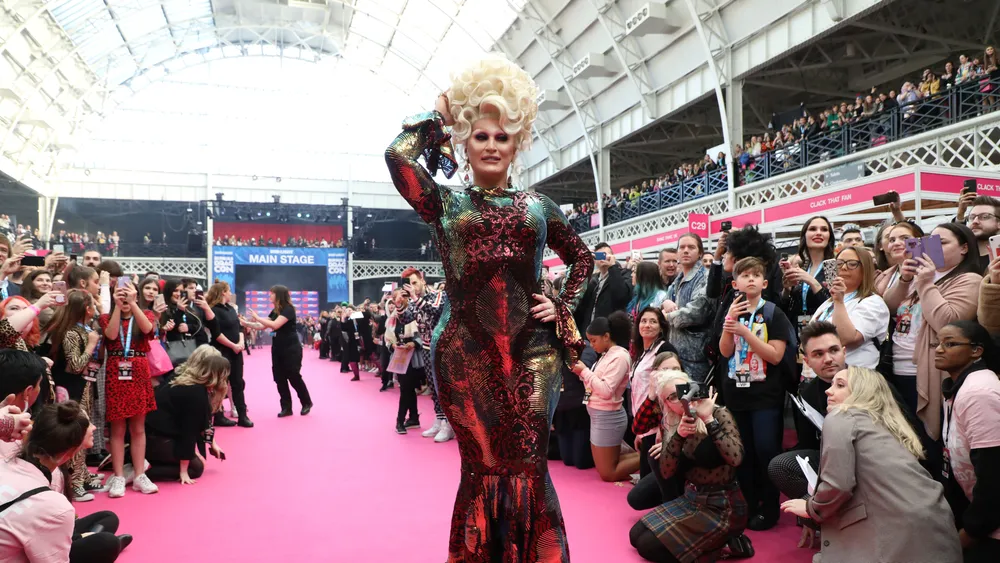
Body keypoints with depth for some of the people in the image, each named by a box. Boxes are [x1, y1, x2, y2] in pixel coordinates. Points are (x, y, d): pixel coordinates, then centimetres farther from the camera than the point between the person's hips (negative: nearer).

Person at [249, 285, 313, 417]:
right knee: (279, 379, 5)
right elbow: (263, 326, 9)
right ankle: (286, 407, 12)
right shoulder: (275, 311, 9)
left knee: (294, 377, -1)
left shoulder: (288, 309, -16)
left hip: (291, 349, -8)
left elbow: (275, 325, -27)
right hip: (277, 349, 8)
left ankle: (306, 403, 18)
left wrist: (257, 317, -20)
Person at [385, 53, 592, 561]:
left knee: (529, 468, 2)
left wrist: (563, 308, 8)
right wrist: (436, 116, 6)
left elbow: (582, 257, 23)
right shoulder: (445, 204, 7)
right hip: (465, 350, -1)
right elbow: (398, 155, -9)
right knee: (482, 467, 6)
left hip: (531, 348, 1)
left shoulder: (538, 207, 12)